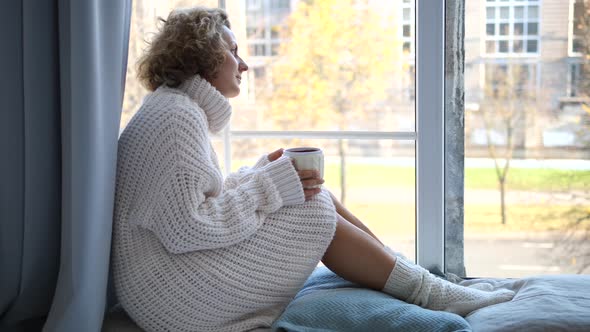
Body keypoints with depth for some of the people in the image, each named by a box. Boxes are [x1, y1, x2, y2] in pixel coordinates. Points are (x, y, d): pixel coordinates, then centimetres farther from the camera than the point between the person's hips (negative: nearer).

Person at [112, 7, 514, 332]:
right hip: (173, 293, -10)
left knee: (317, 197, 4)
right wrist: (268, 186, -18)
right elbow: (185, 228, -25)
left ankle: (427, 282, 5)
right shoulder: (177, 118, -17)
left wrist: (258, 174, 6)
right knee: (316, 210, -11)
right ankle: (428, 292, -1)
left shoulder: (175, 111, 16)